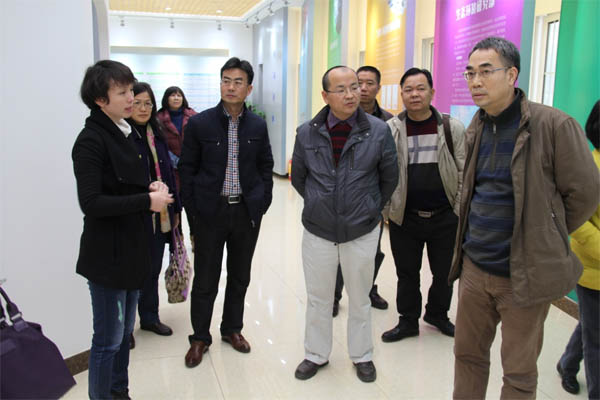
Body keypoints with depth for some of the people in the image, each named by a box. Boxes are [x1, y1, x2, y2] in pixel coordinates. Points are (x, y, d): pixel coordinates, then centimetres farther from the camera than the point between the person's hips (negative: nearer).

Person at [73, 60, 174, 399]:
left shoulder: (125, 133, 10)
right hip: (108, 253, -8)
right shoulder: (90, 140, -15)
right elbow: (91, 203, -22)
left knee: (125, 333, 19)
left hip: (133, 247, 8)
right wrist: (148, 200, -20)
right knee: (109, 340, 3)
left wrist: (154, 189, -1)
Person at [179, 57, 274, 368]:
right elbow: (187, 169, -1)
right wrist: (193, 210, -6)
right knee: (205, 280, 6)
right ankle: (200, 337, 23)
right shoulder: (200, 123, -5)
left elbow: (266, 166, 10)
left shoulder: (258, 125, 3)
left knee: (240, 277, 15)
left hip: (247, 212, 3)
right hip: (210, 212, -2)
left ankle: (232, 329, 33)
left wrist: (262, 203, 3)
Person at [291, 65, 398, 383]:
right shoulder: (307, 133, -5)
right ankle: (316, 355, 33)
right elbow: (298, 177, 10)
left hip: (362, 231, -1)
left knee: (360, 298, 15)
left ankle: (361, 356, 34)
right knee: (318, 298, 14)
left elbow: (389, 178, 4)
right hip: (318, 230, 1)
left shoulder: (378, 131, -10)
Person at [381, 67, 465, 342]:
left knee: (445, 273, 14)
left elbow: (464, 174, 1)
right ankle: (408, 321, 31)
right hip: (405, 217, 0)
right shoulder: (390, 129, -1)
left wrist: (460, 212, -2)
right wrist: (388, 209, -3)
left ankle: (437, 314, 39)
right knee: (407, 274, 11)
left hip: (444, 217, 1)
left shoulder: (453, 128, -1)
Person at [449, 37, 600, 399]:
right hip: (474, 266, 6)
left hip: (524, 273, -5)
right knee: (468, 354, 17)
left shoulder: (554, 125, -14)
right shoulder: (476, 129, 6)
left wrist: (545, 238, 0)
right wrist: (477, 235, 11)